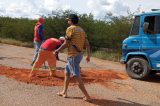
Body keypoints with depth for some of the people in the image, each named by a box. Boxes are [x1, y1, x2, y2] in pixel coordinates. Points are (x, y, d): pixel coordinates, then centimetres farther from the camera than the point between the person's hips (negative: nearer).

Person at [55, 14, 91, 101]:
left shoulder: (70, 29, -11)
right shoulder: (81, 30, 12)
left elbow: (65, 44, -12)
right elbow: (87, 44, 9)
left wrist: (57, 50, 1)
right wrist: (88, 55, 15)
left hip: (73, 56, -9)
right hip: (79, 54, 9)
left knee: (77, 76, -4)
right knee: (67, 73, 20)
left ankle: (87, 96, -1)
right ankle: (64, 92, 27)